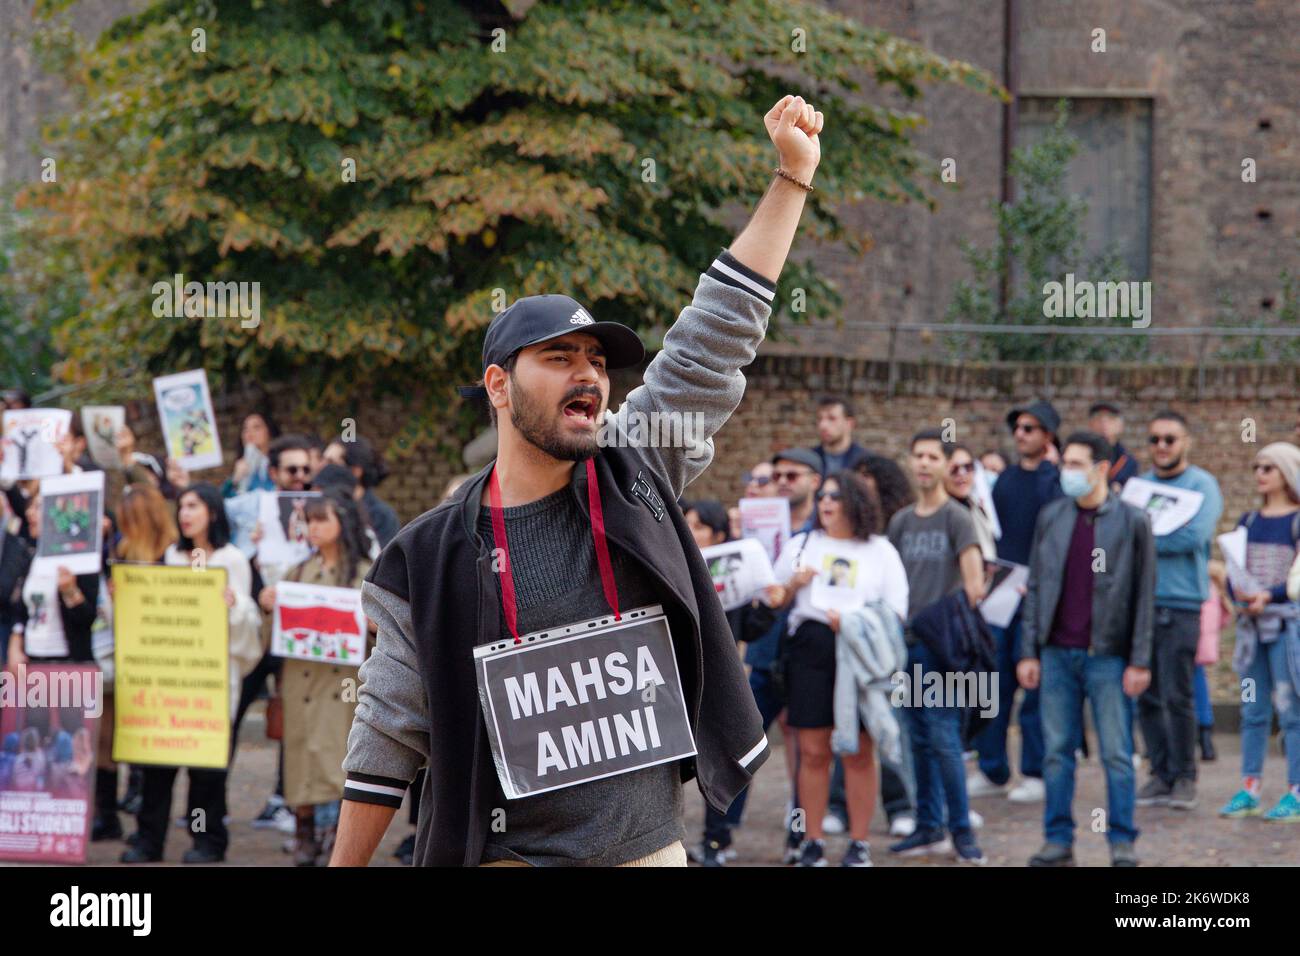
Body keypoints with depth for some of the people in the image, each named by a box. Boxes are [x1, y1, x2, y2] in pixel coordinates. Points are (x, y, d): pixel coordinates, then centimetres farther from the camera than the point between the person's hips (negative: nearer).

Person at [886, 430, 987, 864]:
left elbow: (972, 561, -15)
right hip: (907, 640, 6)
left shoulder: (956, 517, -3)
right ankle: (929, 828, 16)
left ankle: (962, 829, -2)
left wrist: (973, 588, -31)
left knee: (943, 737, -9)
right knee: (919, 739, 9)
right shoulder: (901, 520, 15)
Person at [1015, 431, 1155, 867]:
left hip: (1108, 655, -3)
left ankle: (1122, 842, 8)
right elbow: (1036, 586, 11)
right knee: (1057, 752, 5)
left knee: (1117, 754, 1)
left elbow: (1145, 595, -1)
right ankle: (1059, 840, 11)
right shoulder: (1051, 517, 9)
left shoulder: (1133, 521, -1)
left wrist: (1140, 661, -6)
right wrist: (1028, 651, 5)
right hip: (1057, 653, 3)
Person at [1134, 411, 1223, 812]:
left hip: (1180, 602, -5)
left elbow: (1195, 536, -14)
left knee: (1177, 695, -7)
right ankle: (1161, 774, 12)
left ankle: (1184, 776, 2)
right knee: (1146, 695, 5)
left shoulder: (1202, 485, 1)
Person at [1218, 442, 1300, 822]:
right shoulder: (1248, 521, 14)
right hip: (1252, 624, 5)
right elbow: (1233, 568, 13)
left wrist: (1268, 595, -19)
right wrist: (1238, 591, -8)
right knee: (1253, 710, 7)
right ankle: (1250, 789, 10)